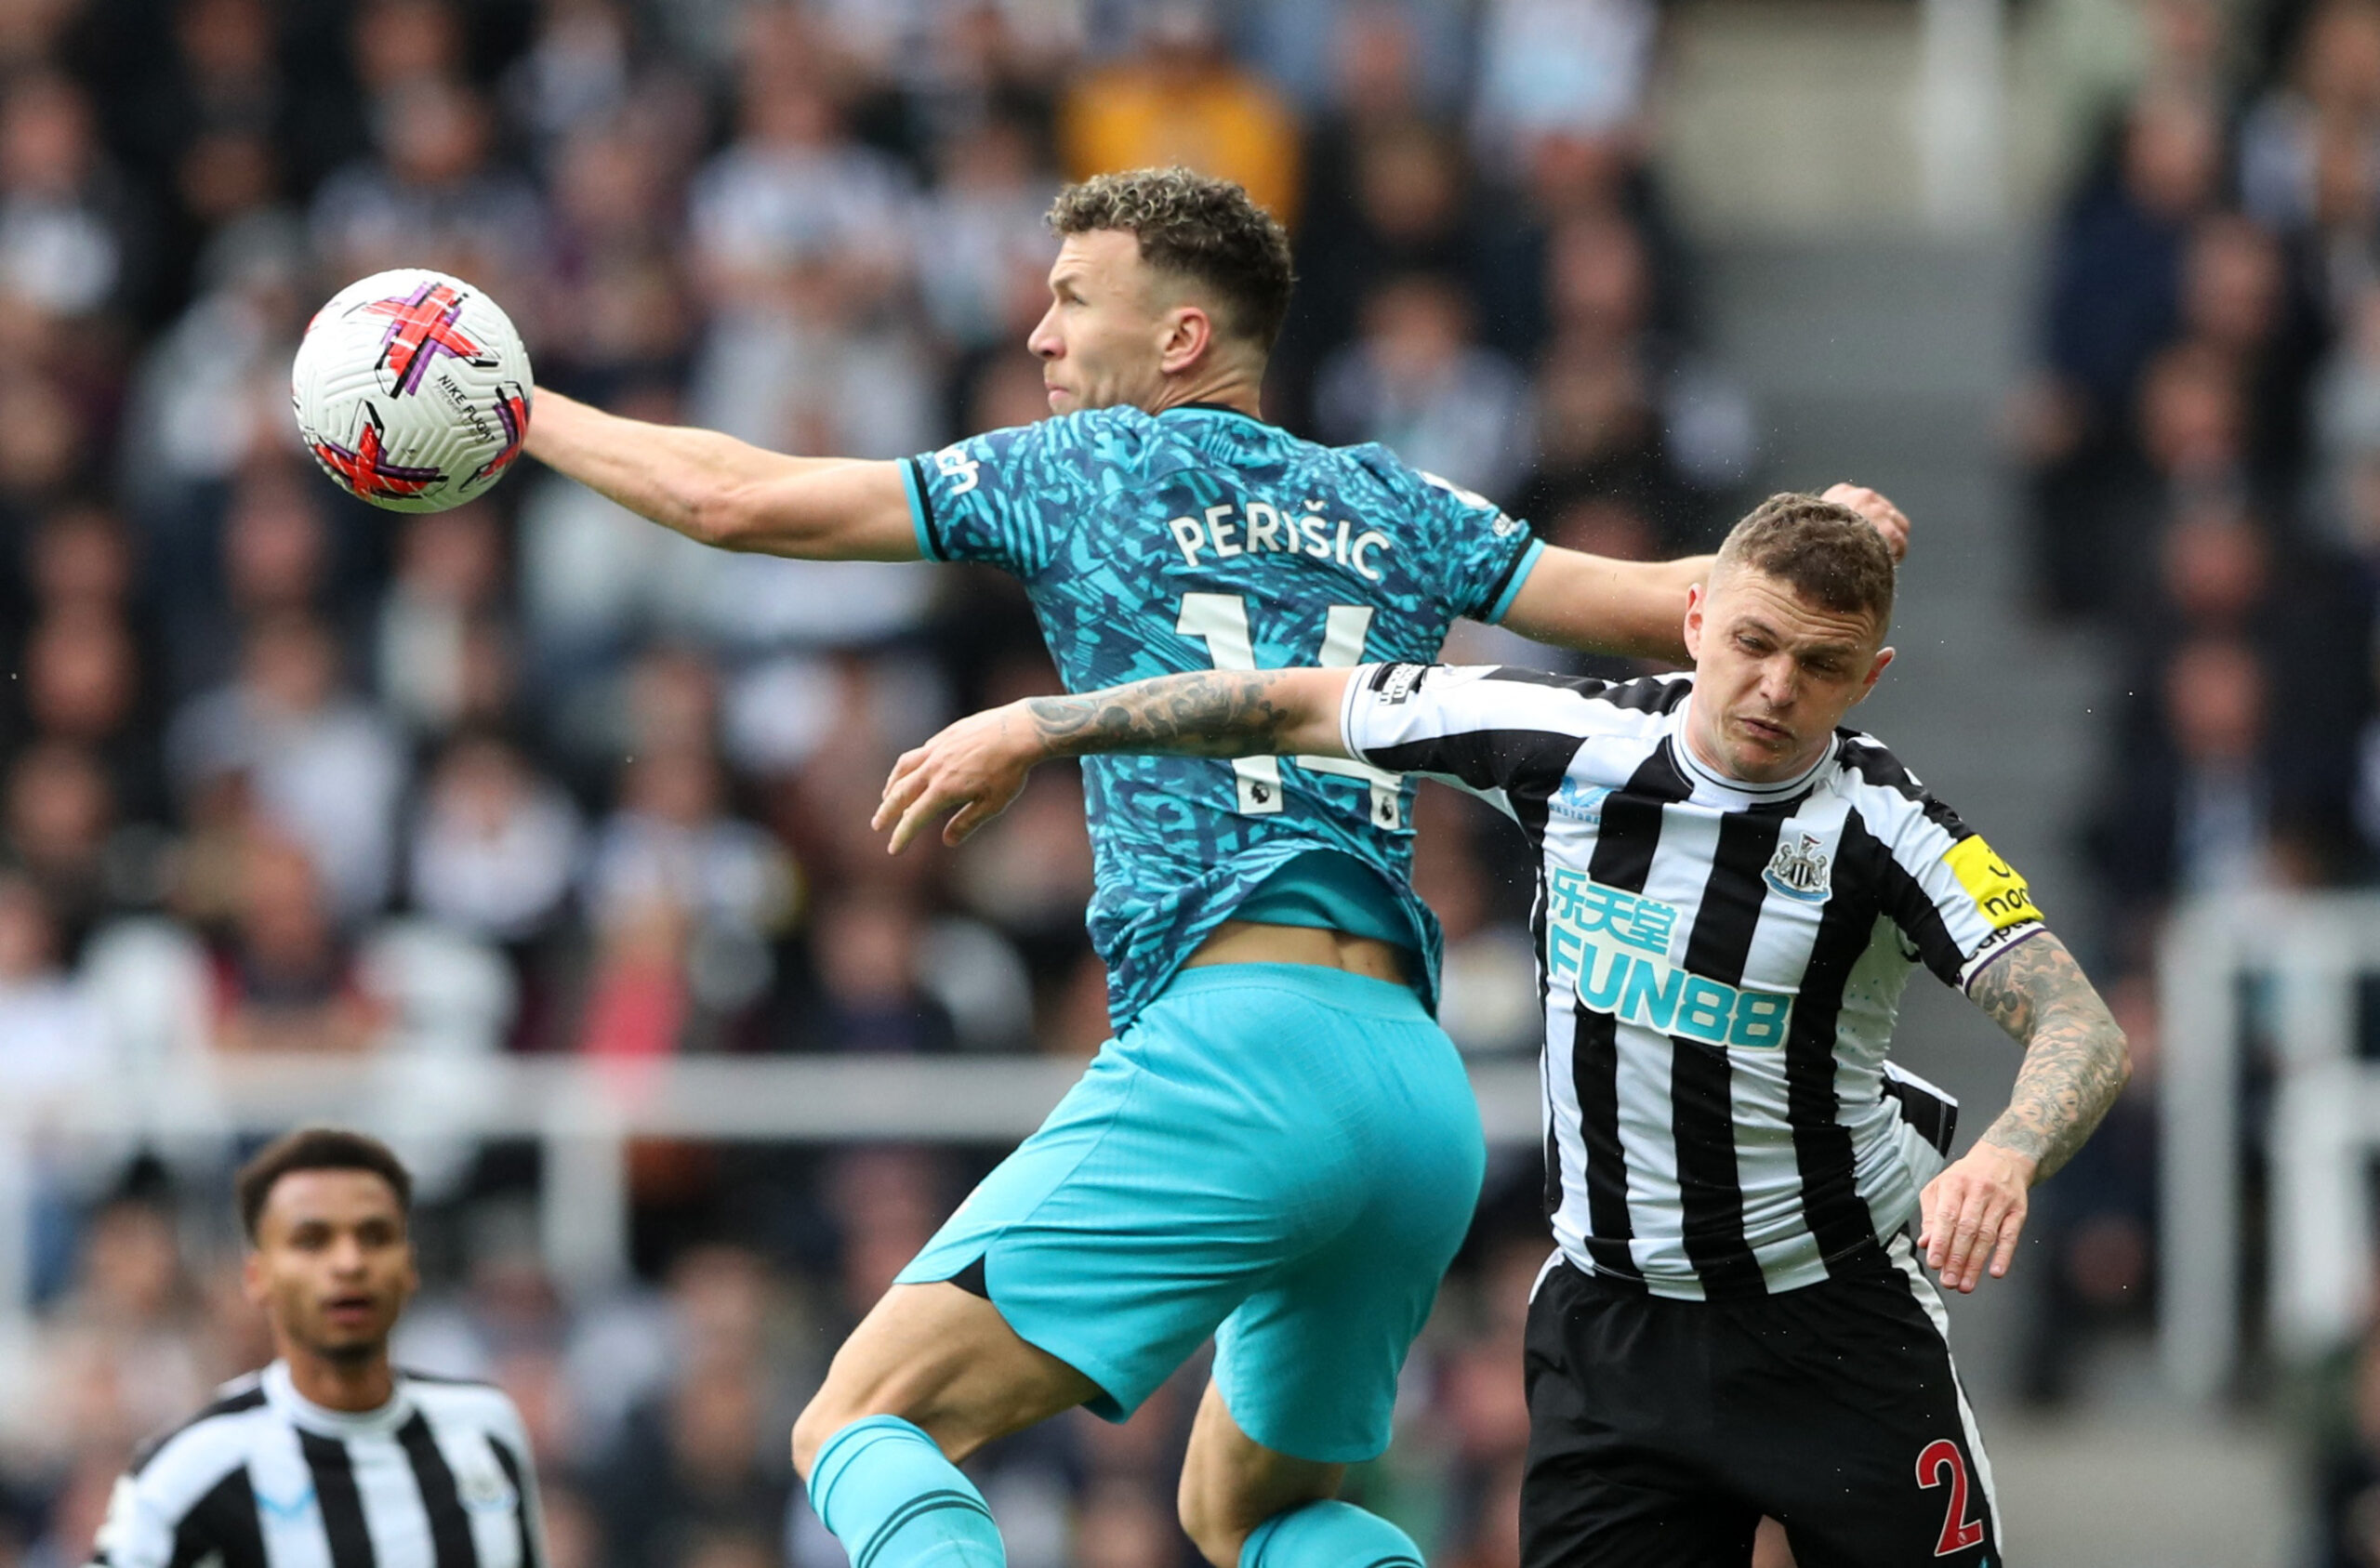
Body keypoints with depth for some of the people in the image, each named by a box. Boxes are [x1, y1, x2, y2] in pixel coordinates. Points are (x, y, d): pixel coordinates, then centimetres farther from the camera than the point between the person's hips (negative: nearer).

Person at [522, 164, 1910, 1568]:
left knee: (863, 1426, -8)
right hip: (1424, 1090, 7)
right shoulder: (1395, 508, 21)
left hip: (1235, 1040, -7)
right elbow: (1668, 607, 17)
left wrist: (515, 407, 20)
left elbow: (739, 501, 9)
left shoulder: (1089, 466, 9)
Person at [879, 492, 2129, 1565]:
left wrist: (2005, 1159, -46)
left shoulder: (1883, 827, -15)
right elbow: (1301, 706, 5)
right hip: (1608, 1325, 2)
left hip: (1836, 1326, -2)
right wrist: (1031, 729, 9)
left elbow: (2080, 1025, -24)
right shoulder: (1568, 740, -6)